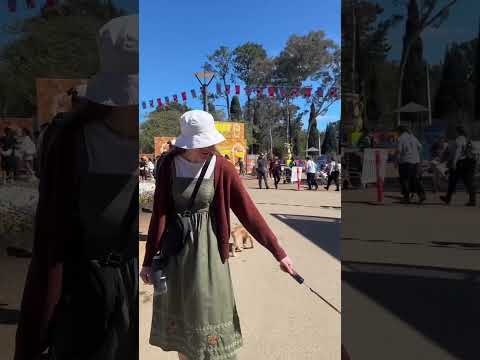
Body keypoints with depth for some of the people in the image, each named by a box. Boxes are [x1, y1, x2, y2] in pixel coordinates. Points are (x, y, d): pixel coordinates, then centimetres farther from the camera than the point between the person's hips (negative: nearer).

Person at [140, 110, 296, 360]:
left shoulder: (222, 168, -13)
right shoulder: (170, 165, -9)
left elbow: (248, 211, -12)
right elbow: (159, 214, -7)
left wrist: (278, 252, -12)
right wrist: (149, 260, -4)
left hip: (207, 246, -2)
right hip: (174, 246, 2)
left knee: (208, 309, 8)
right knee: (177, 307, 17)